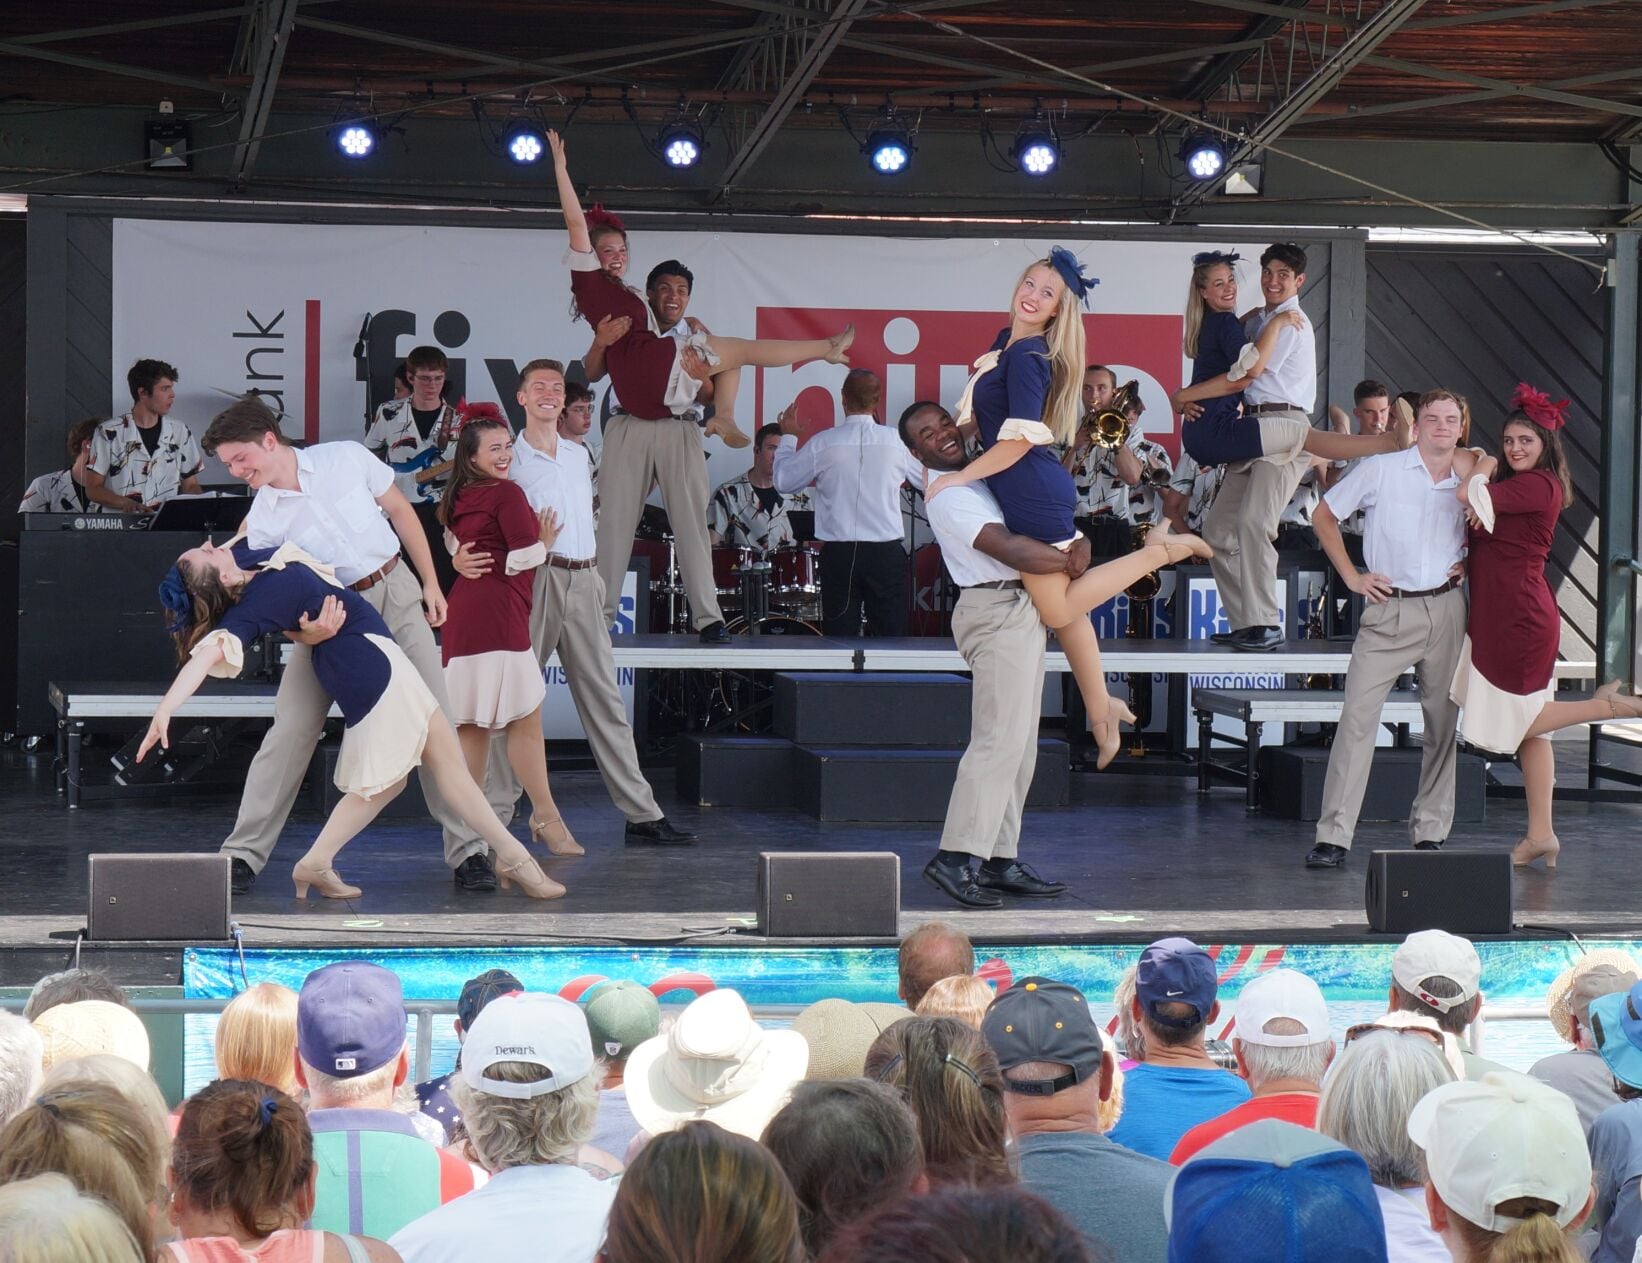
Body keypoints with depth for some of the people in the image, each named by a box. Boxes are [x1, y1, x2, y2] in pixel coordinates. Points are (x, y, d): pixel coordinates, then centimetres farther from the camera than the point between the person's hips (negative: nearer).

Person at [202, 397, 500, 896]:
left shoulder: (346, 458, -6)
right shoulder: (262, 521, -7)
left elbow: (400, 512, 5)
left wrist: (430, 583, 4)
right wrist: (300, 630, -32)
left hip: (396, 593, 0)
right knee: (290, 730, -9)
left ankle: (468, 850, 2)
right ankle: (243, 853, -2)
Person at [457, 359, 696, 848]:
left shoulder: (579, 454, 17)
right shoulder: (508, 458, -1)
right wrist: (459, 556, -26)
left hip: (584, 580, 6)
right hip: (535, 579, -6)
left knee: (604, 697, 7)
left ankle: (642, 814, 8)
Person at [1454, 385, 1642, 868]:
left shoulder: (1539, 485, -13)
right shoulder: (1518, 485, 17)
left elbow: (1471, 497, -21)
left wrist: (1484, 470, -2)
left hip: (1520, 618, -10)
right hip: (1500, 618, 10)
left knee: (1513, 724, -4)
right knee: (1525, 728, 8)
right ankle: (1540, 835, 10)